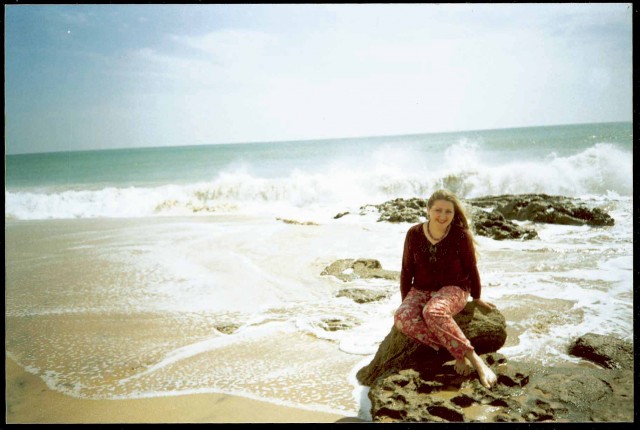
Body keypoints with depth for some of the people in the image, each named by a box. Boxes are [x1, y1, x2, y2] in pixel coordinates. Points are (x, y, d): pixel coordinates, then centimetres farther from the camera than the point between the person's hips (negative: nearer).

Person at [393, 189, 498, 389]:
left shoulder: (461, 235, -11)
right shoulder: (414, 234, -4)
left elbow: (471, 268, 2)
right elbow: (407, 270, 6)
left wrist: (477, 298, 12)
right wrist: (405, 301, 8)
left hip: (453, 289, -3)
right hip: (421, 290, 3)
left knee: (433, 312, -39)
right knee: (402, 318, -30)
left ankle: (476, 360, -33)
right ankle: (458, 353, -28)